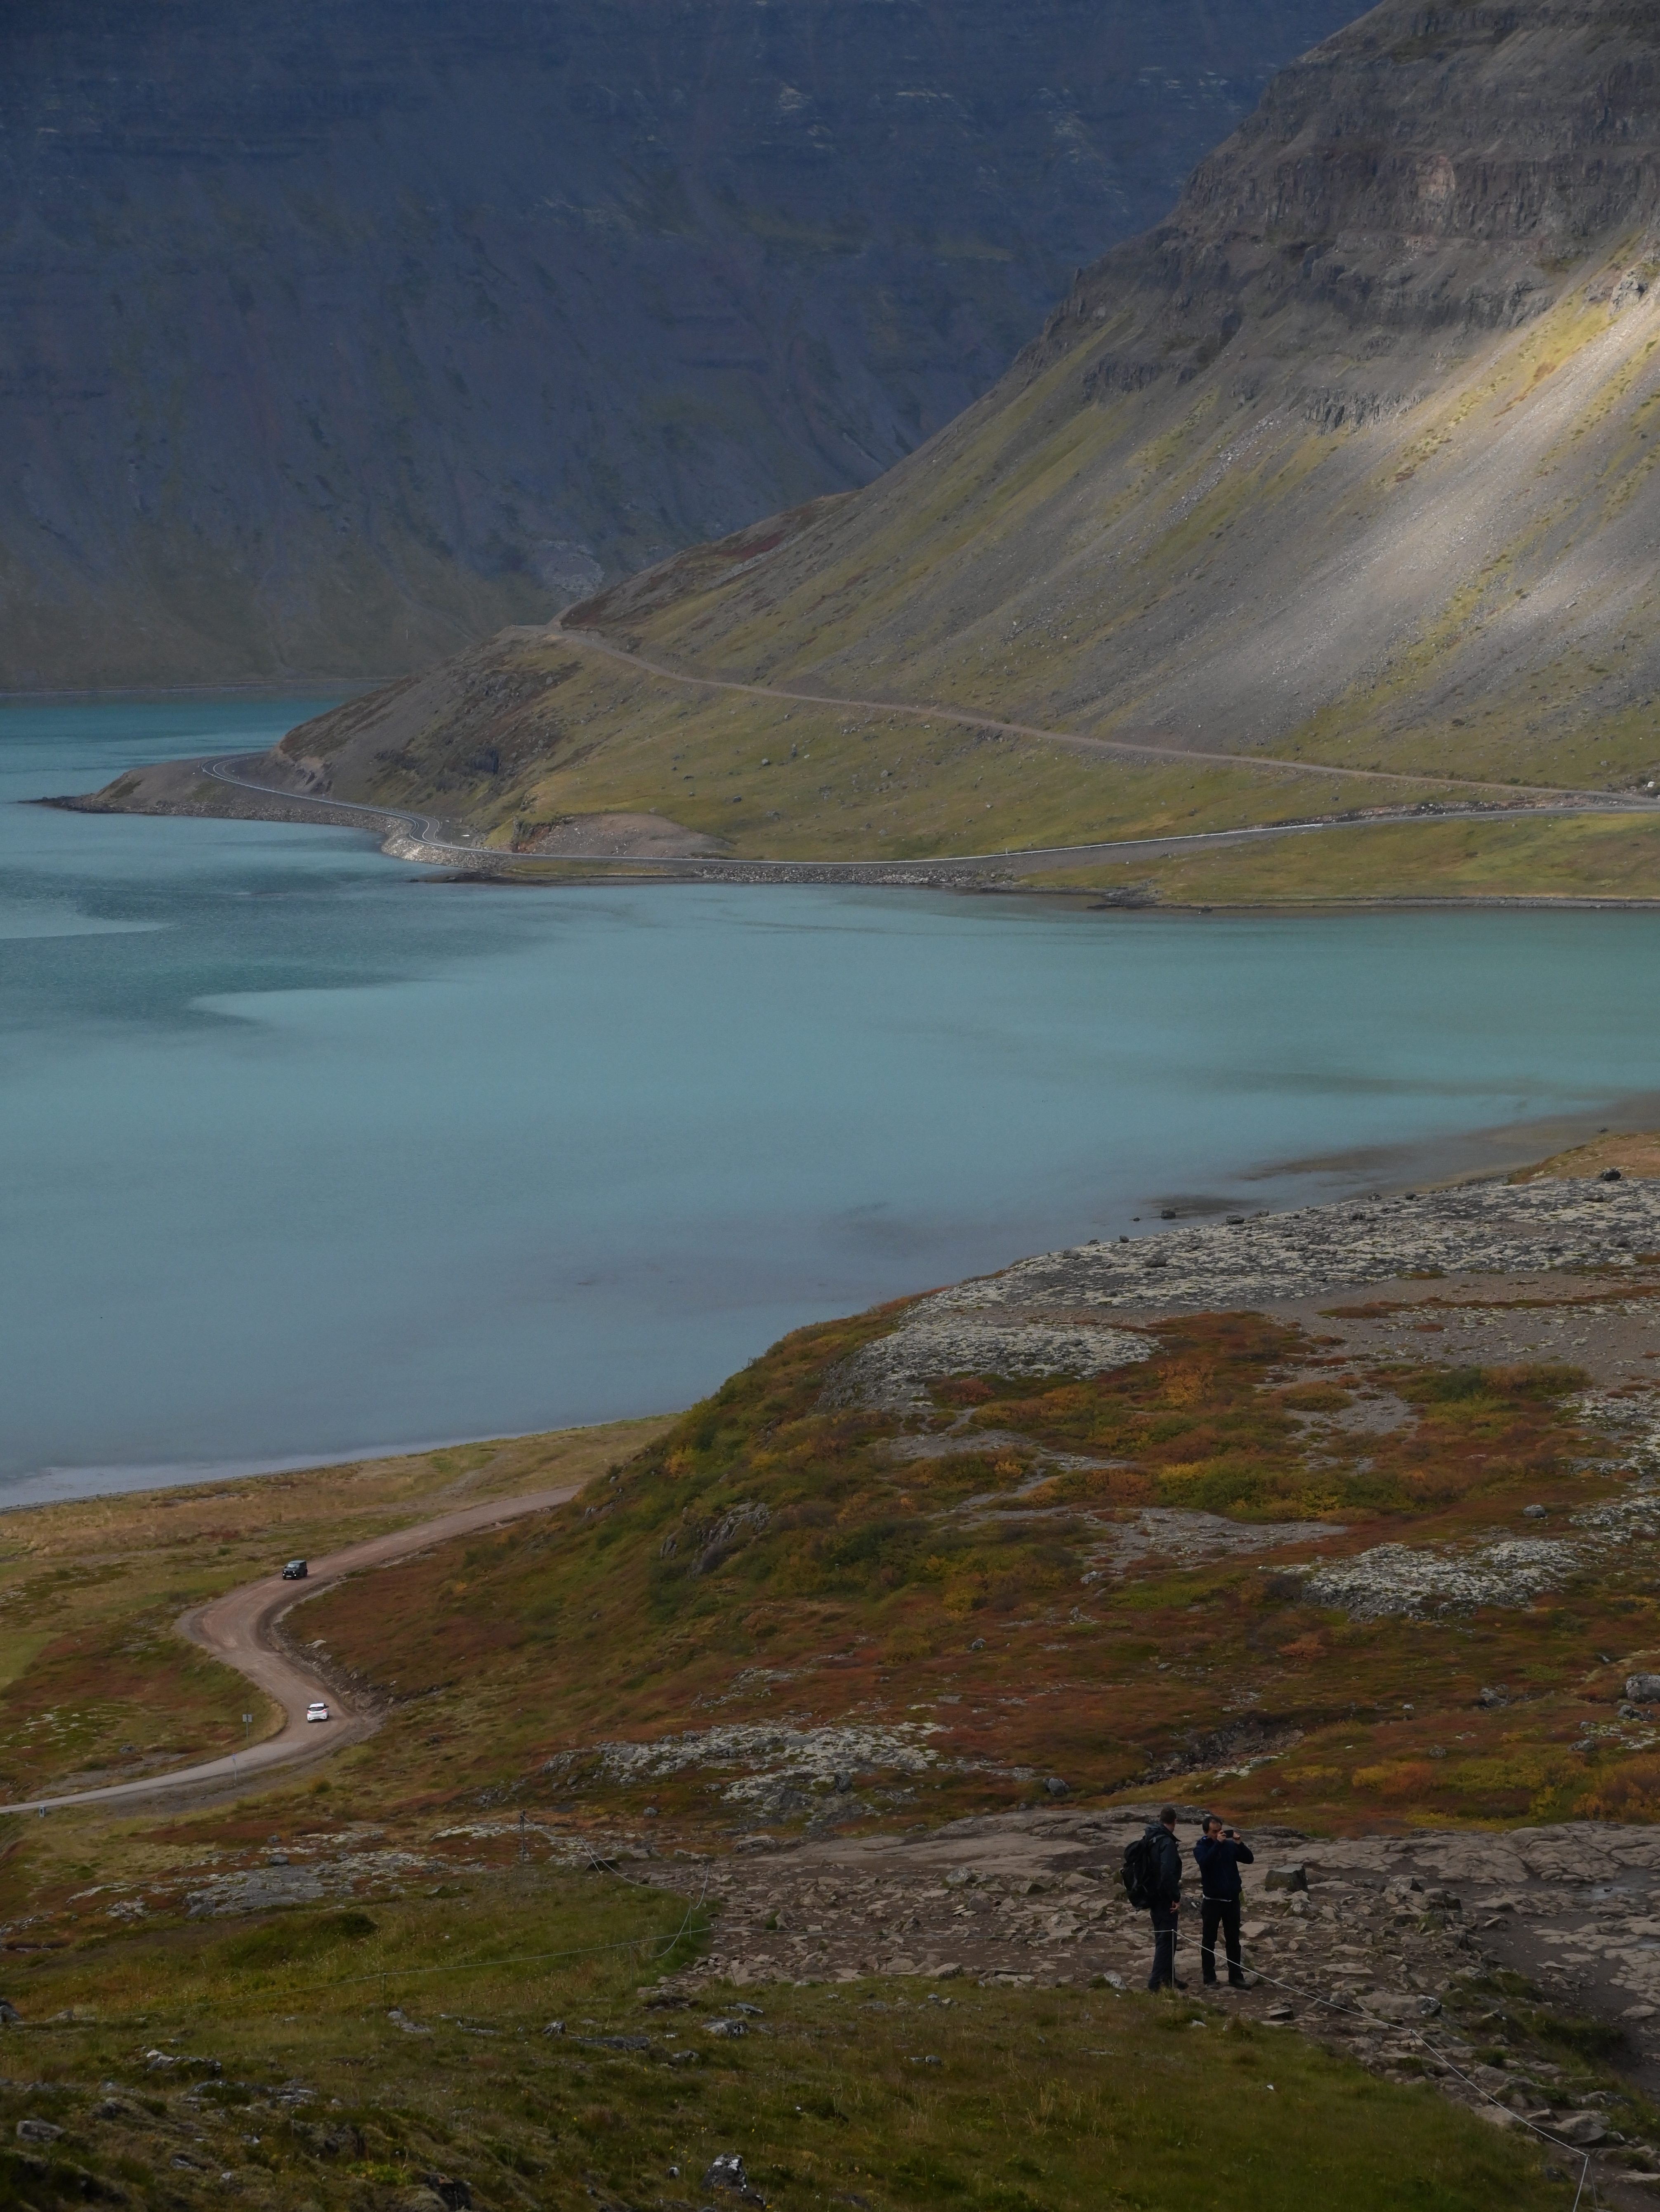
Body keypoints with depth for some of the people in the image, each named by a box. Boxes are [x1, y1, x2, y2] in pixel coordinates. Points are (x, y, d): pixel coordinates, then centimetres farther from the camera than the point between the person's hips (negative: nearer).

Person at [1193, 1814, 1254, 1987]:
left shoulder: (1229, 1845, 2)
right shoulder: (1201, 1848, -7)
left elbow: (1249, 1860, -2)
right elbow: (1205, 1862, -27)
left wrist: (1240, 1844, -17)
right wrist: (1218, 1843, -32)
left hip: (1232, 1899, 3)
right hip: (1212, 1900, -3)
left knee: (1233, 1941, 9)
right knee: (1209, 1941, 3)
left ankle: (1236, 1977, 15)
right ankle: (1209, 1978, 8)